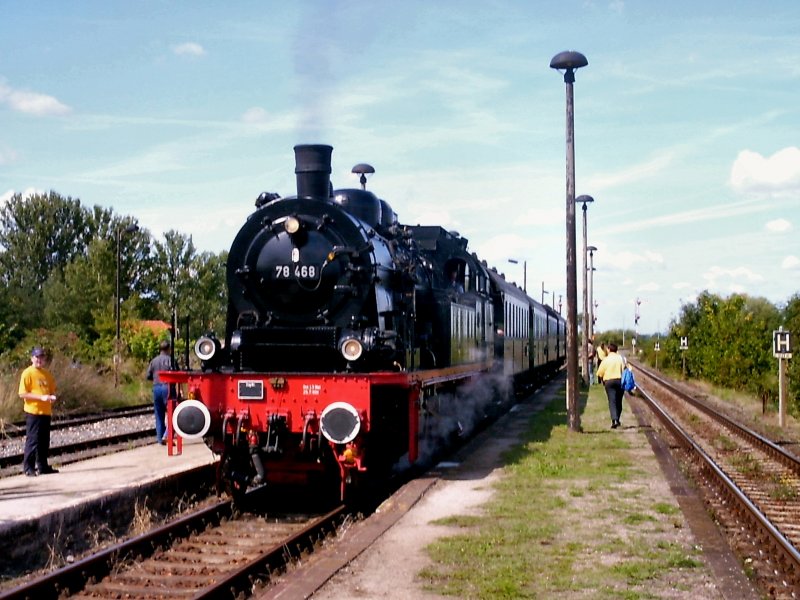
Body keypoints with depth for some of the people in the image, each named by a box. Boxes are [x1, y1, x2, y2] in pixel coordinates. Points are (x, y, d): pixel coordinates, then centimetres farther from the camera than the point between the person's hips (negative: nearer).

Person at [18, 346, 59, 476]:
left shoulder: (47, 374, 13)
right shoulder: (27, 373, -7)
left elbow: (52, 390, 21)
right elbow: (22, 394, -13)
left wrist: (53, 397, -3)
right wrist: (41, 397, -20)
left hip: (46, 412, 6)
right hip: (33, 412, -6)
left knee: (44, 441, 10)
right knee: (32, 440, -5)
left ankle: (43, 466, 18)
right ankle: (28, 467, 1)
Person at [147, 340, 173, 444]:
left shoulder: (153, 361, 9)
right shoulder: (170, 360, -7)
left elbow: (148, 376, 9)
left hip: (156, 388, 5)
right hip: (167, 388, -5)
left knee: (159, 415, 11)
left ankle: (159, 438, 14)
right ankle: (166, 436, -14)